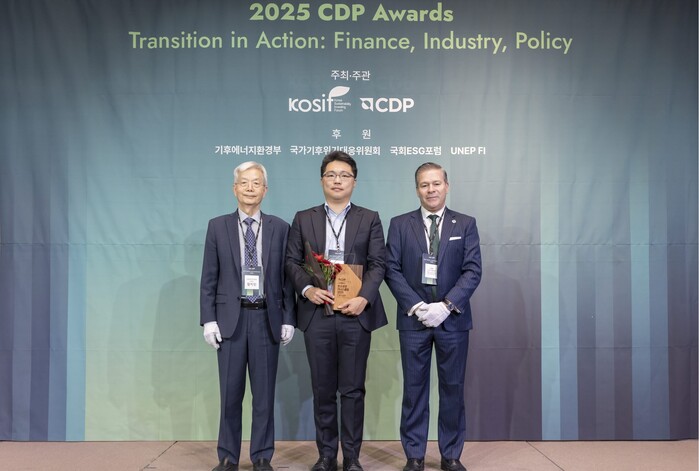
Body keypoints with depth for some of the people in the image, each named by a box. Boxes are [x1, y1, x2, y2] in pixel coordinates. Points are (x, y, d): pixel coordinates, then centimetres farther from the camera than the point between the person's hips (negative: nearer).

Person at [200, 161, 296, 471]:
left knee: (264, 393, 7)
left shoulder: (279, 228, 5)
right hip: (231, 318, 0)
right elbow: (209, 278, 3)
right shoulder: (218, 226, 5)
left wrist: (288, 319, -1)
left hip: (267, 319, 0)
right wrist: (208, 319, -4)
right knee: (230, 392, 8)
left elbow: (286, 277, 4)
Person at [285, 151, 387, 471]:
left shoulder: (369, 219, 8)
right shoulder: (303, 219, 11)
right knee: (322, 390, 8)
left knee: (352, 390, 4)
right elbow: (292, 261, 6)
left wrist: (364, 298, -15)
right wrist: (307, 289, -12)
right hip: (317, 315, 1)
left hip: (356, 314, -1)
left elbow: (378, 264, 0)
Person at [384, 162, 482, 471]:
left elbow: (472, 271, -2)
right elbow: (392, 270, -1)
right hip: (413, 318, 0)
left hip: (453, 318, 0)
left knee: (452, 387, 7)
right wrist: (415, 306, -12)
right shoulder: (399, 225, 6)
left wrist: (446, 306, -14)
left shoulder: (466, 224, 6)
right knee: (414, 387, 5)